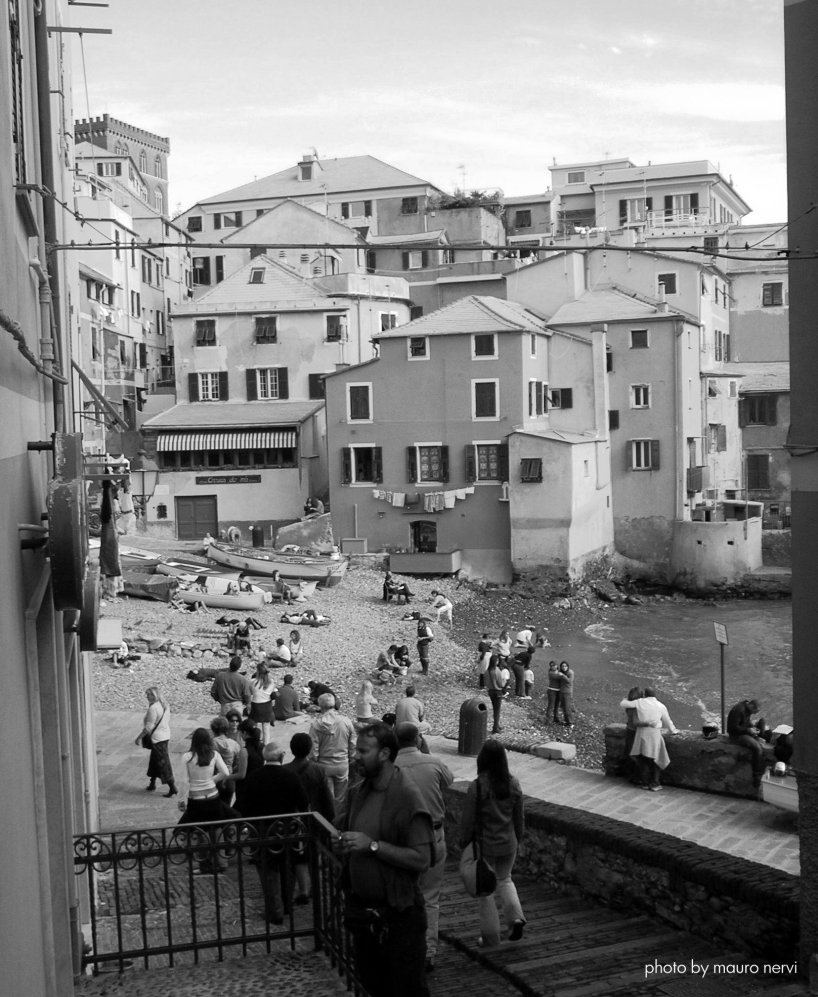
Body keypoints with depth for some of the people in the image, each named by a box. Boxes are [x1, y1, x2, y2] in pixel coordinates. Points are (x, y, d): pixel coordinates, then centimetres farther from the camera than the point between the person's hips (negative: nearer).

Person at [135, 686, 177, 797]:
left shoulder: (153, 708, -23)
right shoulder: (165, 706, 4)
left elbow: (149, 727, -22)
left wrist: (139, 737, -13)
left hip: (157, 738, -9)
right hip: (166, 736, 9)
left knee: (163, 763, -2)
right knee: (154, 760, 22)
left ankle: (172, 788, 1)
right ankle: (152, 784, 34)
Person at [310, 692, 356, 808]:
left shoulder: (317, 724, -14)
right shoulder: (346, 721, -7)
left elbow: (313, 749, -11)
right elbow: (352, 746, 1)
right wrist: (350, 760, 16)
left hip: (324, 765, -2)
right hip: (343, 764, 2)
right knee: (340, 800, 14)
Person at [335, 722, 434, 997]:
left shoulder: (405, 795, -18)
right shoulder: (359, 791, 4)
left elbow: (421, 859, -23)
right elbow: (345, 831, 20)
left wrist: (372, 845, -25)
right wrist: (343, 844, -1)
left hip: (398, 915, -7)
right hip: (361, 910, 7)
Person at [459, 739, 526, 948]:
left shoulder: (477, 787, -20)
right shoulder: (513, 784, -5)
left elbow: (468, 821, -14)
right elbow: (519, 817, 5)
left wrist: (464, 844, 0)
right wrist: (518, 839, 19)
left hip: (484, 846, -4)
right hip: (508, 844, 4)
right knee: (504, 880, 26)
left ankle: (491, 937, 18)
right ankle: (516, 917, 6)